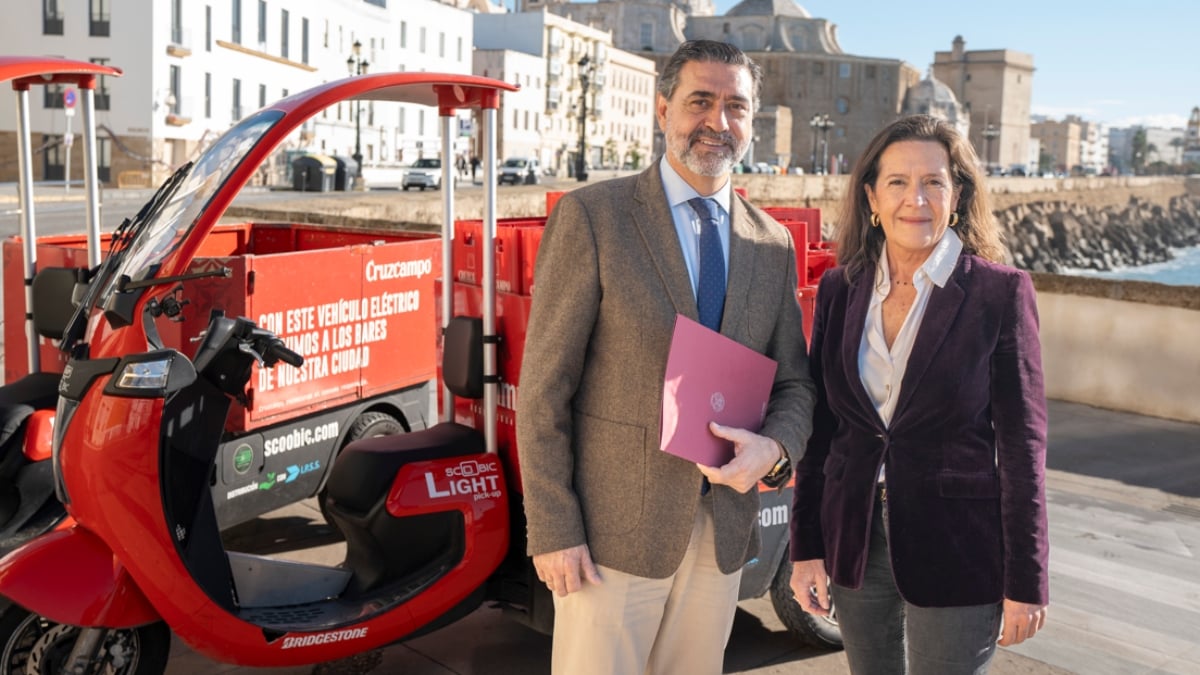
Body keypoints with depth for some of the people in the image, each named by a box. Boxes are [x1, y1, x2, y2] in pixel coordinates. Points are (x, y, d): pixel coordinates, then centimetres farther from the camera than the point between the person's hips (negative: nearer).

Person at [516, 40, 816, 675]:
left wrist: (774, 448, -11)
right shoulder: (591, 215, -8)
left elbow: (793, 383, 12)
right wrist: (553, 532, -13)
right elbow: (544, 388, -10)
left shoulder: (773, 244, 7)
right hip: (612, 532, -4)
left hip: (723, 533, 5)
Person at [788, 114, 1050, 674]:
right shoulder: (840, 289, 2)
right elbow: (820, 427, 5)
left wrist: (1026, 582, -7)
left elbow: (1021, 442, -8)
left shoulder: (999, 292, -9)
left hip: (955, 549, -3)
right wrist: (806, 548, 4)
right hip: (854, 541, 4)